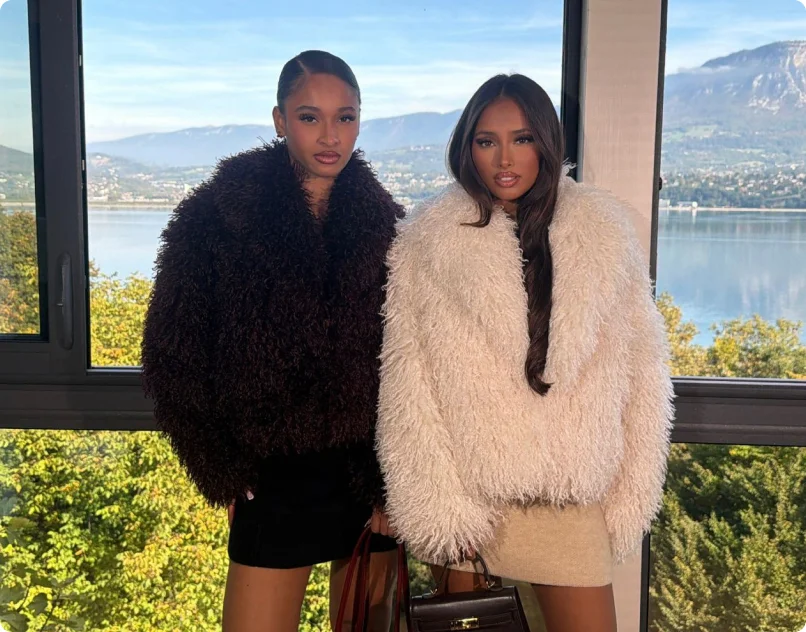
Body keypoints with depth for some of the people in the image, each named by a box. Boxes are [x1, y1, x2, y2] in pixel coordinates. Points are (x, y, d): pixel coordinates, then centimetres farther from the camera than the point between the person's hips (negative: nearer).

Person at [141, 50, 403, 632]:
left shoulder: (384, 224, 1)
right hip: (274, 478, -2)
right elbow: (173, 358, -3)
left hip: (372, 474, 2)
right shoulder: (218, 216, -6)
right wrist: (226, 471, -2)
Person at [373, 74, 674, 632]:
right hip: (466, 491, -1)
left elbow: (639, 368, 4)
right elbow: (408, 387, -5)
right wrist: (437, 506, -9)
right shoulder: (427, 242, -5)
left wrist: (630, 494, 2)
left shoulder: (603, 230, 0)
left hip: (570, 499, 1)